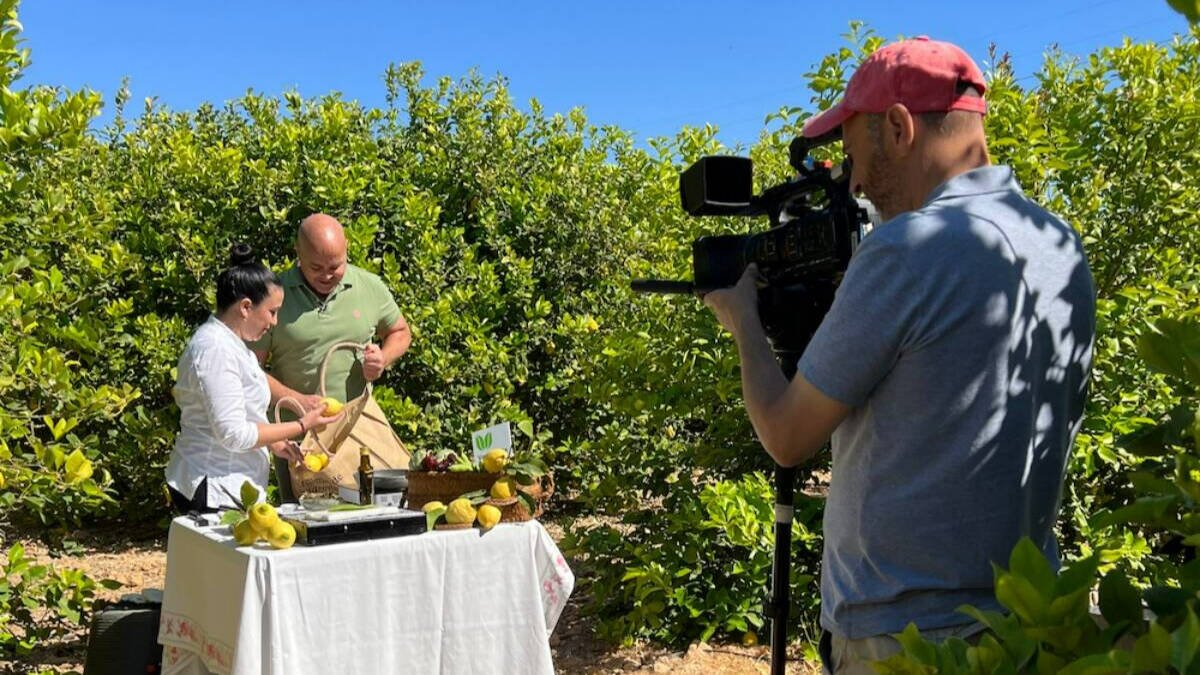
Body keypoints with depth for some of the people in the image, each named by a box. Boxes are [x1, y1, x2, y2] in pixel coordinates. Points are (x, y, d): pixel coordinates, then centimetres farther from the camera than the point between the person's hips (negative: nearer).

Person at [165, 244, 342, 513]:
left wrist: (272, 443, 13)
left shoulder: (228, 342, 15)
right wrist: (302, 425, -12)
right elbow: (233, 434, -20)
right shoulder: (215, 350, -18)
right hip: (212, 491, -10)